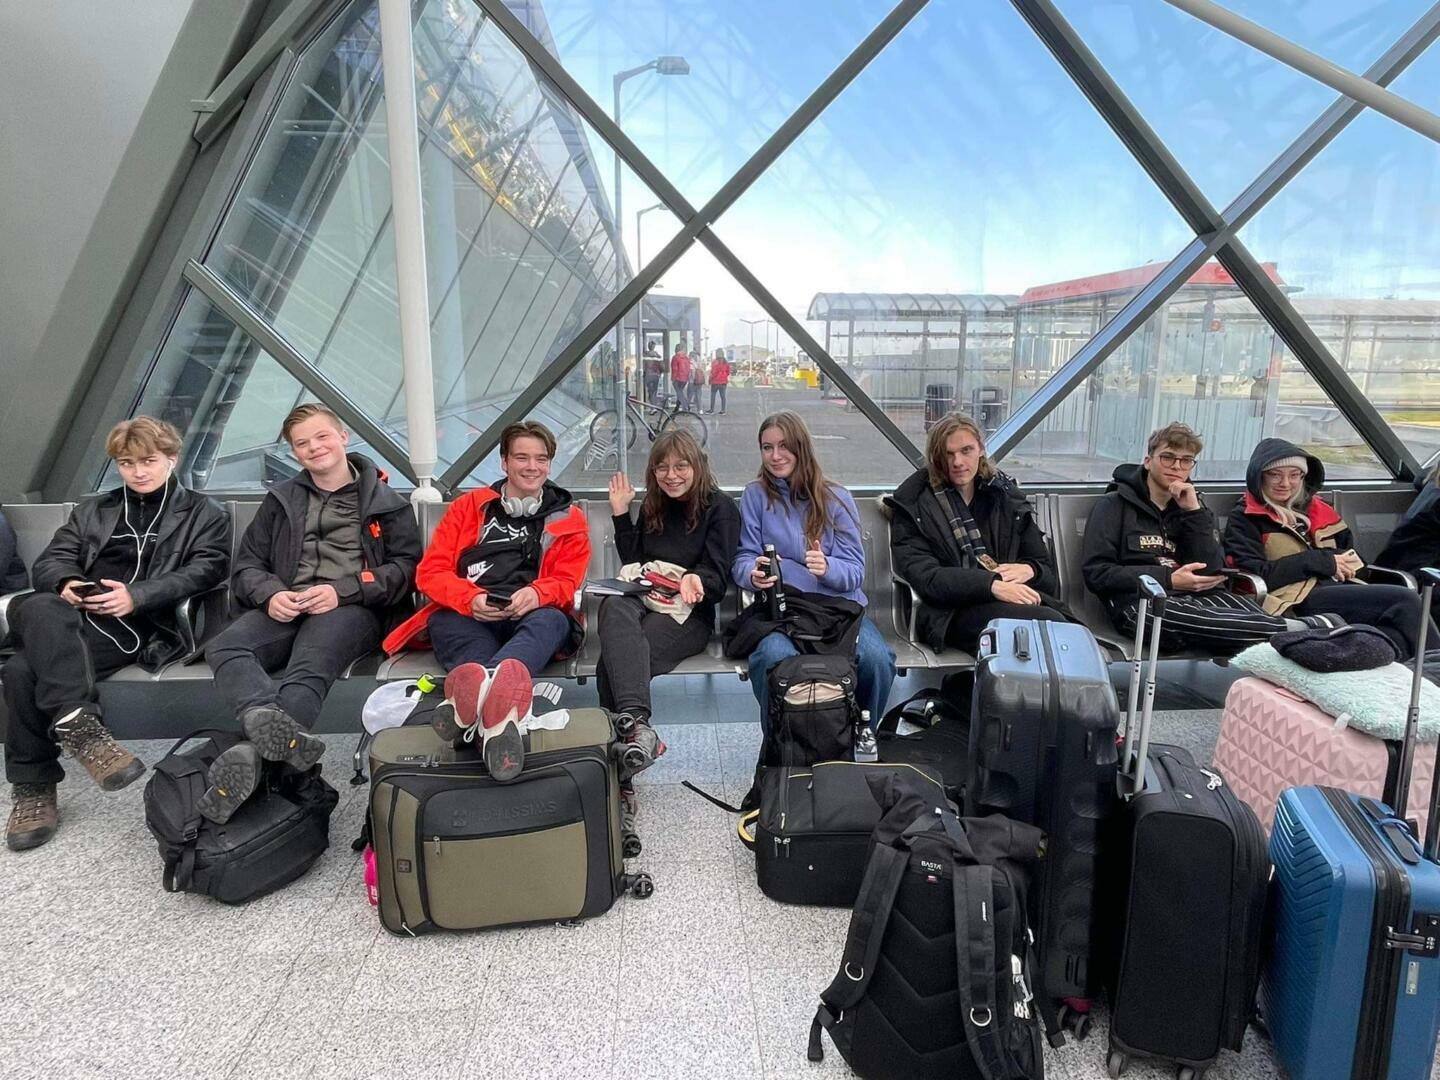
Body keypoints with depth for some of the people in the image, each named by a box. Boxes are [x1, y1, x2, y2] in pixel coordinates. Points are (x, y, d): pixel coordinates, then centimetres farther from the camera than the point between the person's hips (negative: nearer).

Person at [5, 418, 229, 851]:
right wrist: (66, 582, -7)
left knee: (25, 669, -30)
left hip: (142, 626, -4)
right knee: (39, 607, -35)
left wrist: (136, 596, -14)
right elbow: (51, 560, 20)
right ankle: (77, 722, -41)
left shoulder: (203, 514, 18)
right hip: (72, 619, 4)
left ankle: (34, 788, -25)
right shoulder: (92, 511, 32)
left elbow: (206, 569, 1)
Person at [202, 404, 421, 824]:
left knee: (309, 666, -37)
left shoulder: (385, 502, 17)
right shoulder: (281, 500, 28)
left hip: (352, 608, -3)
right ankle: (278, 731, -58)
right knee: (223, 648, -31)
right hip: (285, 608, 4)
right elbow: (247, 565, 23)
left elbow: (406, 566, 6)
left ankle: (253, 751, -58)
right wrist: (270, 594, -3)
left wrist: (342, 590, -9)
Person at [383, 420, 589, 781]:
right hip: (469, 619, 2)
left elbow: (567, 582, 9)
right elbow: (431, 571, 9)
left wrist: (535, 594, -17)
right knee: (441, 621, -34)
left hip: (535, 618, -1)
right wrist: (471, 599, -14)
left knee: (552, 620, -37)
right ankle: (500, 707, -64)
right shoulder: (469, 506, 17)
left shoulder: (568, 518, 17)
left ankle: (471, 693, -69)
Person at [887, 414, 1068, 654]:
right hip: (953, 613, -3)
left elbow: (1049, 575, 23)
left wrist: (1028, 570, -2)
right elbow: (925, 577, -5)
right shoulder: (913, 508, 11)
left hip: (1016, 600, 4)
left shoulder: (1007, 498, 23)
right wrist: (992, 585, -18)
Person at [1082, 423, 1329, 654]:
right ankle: (1302, 631, -37)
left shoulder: (1193, 506, 21)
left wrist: (1195, 512, -3)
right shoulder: (1114, 505, 7)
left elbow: (1210, 572, 6)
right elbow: (1095, 573, -5)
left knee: (1239, 603, -29)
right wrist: (1168, 579, -10)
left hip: (1195, 598, 5)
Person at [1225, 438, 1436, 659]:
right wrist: (1320, 561, -8)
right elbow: (1256, 575, -8)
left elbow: (1350, 549, 29)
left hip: (1339, 586, 6)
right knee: (1406, 601, -21)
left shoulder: (1315, 508, 24)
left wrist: (1345, 563, 4)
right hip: (1301, 599, -6)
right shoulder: (1244, 519, 5)